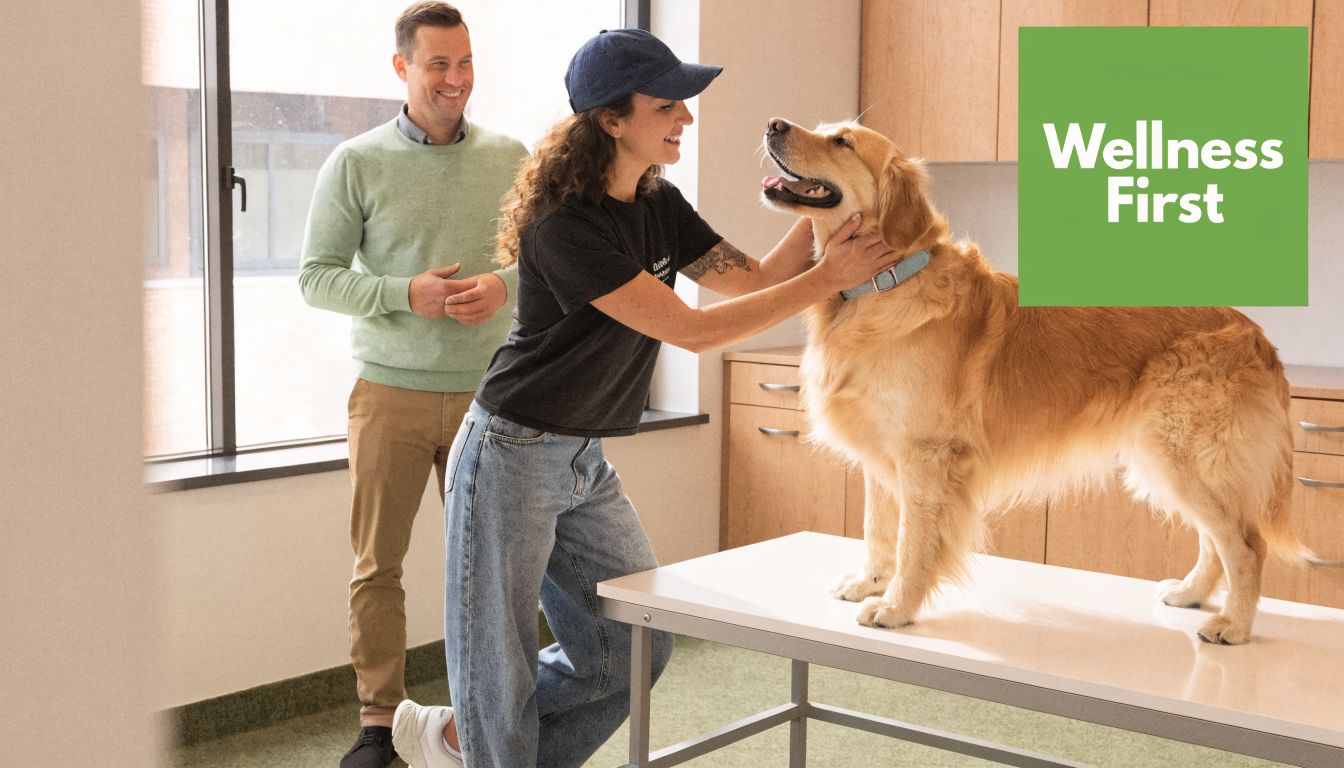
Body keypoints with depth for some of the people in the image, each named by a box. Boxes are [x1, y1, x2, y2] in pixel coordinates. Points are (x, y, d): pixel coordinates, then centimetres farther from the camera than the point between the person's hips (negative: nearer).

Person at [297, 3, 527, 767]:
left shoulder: (511, 158, 5)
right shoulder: (357, 163, -1)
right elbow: (317, 276, -1)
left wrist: (504, 286, -13)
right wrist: (403, 293, -16)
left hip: (487, 390, 1)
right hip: (392, 390, -1)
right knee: (379, 562, 4)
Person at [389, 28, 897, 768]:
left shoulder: (660, 207, 3)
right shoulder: (565, 226, -23)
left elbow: (755, 280, 2)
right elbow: (689, 330, -24)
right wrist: (828, 278, -23)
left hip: (588, 463, 8)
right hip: (514, 455, -8)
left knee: (633, 650, 10)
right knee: (499, 663, 4)